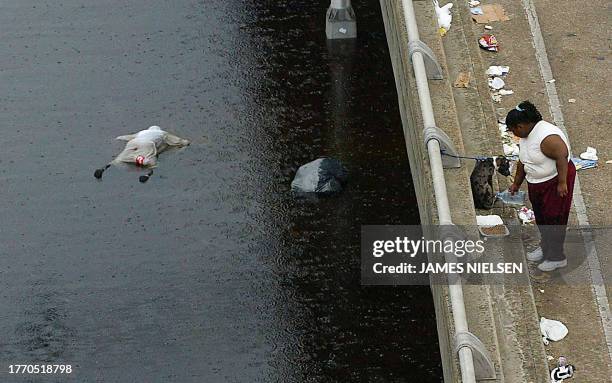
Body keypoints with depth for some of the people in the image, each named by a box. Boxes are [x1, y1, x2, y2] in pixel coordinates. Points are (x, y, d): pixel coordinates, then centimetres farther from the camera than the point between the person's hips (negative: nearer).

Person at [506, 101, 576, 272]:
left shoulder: (547, 137, -29)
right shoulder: (526, 135, 3)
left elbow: (562, 157, -31)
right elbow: (522, 161, 14)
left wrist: (562, 183, -28)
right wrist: (516, 183, 21)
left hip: (555, 182, -9)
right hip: (537, 183, 9)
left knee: (553, 218, 1)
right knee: (540, 216, 19)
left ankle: (557, 258, 14)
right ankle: (545, 247, 38)